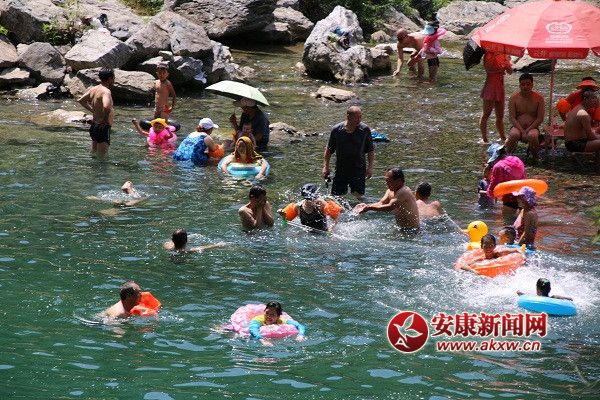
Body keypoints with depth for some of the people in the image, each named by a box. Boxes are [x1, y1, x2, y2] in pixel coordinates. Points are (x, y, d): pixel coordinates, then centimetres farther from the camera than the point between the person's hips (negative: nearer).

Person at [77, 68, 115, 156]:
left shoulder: (94, 89, 7)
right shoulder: (106, 91, -20)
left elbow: (81, 100, 20)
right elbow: (106, 107, -38)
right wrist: (105, 120, -22)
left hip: (94, 125, 9)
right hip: (103, 128, -9)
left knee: (94, 154, 19)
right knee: (102, 156, -7)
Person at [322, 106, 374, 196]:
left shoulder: (365, 130, -6)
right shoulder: (337, 130, -5)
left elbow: (370, 150, 3)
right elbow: (329, 150, 6)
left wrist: (370, 167, -4)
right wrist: (325, 167, 1)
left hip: (358, 169, -1)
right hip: (341, 170, 1)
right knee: (336, 196, 5)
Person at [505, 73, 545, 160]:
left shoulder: (538, 98, 0)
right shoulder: (514, 98, 1)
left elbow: (540, 118, -2)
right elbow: (512, 118, -4)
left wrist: (528, 130, -15)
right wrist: (522, 131, -17)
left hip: (532, 128, 0)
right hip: (518, 127, 0)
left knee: (532, 136, -36)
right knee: (513, 135, -35)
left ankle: (535, 157, -8)